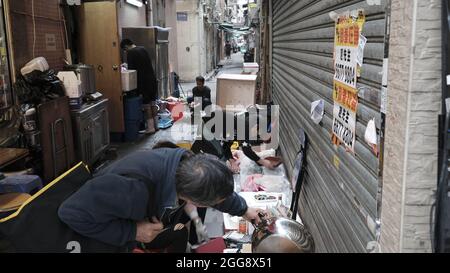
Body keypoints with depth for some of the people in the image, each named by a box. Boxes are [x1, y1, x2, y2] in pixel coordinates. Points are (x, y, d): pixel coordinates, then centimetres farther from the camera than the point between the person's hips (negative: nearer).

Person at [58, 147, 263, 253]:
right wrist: (131, 231, -39)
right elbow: (72, 212, -38)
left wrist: (243, 209, 11)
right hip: (110, 240, -5)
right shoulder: (133, 189, -48)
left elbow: (221, 188, -3)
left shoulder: (188, 165, -26)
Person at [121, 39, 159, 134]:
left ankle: (150, 127, 2)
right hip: (153, 79, 7)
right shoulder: (143, 49, 14)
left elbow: (131, 69, -10)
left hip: (143, 82, -7)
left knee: (146, 105, -1)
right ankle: (156, 125, 18)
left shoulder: (130, 53, -9)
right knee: (153, 103, 12)